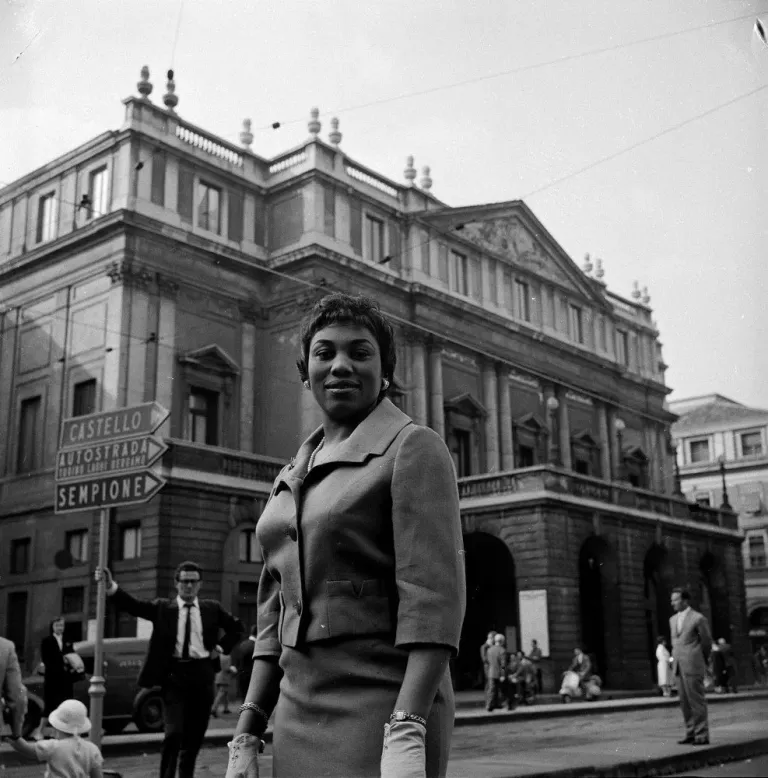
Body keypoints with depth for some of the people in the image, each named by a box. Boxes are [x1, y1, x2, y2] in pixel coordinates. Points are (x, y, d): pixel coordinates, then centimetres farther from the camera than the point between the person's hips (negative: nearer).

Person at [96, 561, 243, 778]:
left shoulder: (211, 609, 10)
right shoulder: (163, 608, 4)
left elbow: (236, 628, 20)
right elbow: (133, 605, -9)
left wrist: (221, 648, 6)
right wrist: (111, 587, -24)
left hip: (202, 673, 2)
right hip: (173, 673, -2)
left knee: (195, 736, 8)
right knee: (174, 733, -14)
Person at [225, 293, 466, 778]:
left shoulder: (413, 448, -6)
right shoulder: (291, 480, 14)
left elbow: (433, 598, -16)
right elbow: (275, 622, 15)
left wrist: (407, 735, -23)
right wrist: (247, 736, 10)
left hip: (380, 710, -6)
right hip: (298, 715, 6)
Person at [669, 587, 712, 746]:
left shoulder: (698, 619, -7)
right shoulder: (673, 619, 14)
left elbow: (707, 642, 3)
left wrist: (702, 661, 13)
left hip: (693, 666, -7)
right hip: (678, 667, 7)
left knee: (697, 701, -4)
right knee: (684, 702, 7)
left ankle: (702, 735, 2)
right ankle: (691, 734, 12)